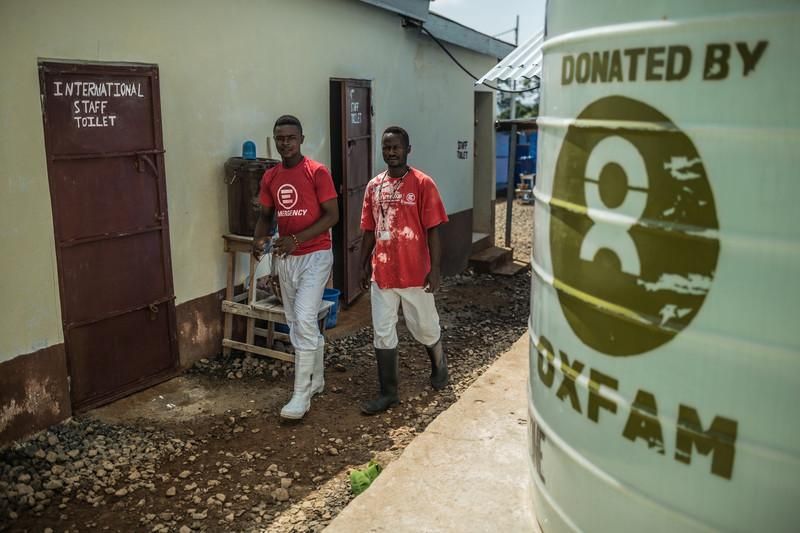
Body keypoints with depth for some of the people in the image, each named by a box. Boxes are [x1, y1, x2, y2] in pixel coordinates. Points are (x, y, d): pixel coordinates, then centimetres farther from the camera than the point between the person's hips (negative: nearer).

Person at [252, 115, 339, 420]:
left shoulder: (317, 172, -11)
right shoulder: (270, 177, 7)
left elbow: (332, 216, -13)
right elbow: (266, 215, 14)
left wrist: (296, 239, -24)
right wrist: (259, 239, -8)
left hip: (315, 256, -6)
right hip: (286, 258, 7)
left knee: (304, 320, -14)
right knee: (297, 323, 13)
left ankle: (301, 394, -6)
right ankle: (316, 380, 31)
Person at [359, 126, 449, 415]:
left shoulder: (423, 183, -8)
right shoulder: (373, 186, 6)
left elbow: (432, 229, -9)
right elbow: (369, 231, 11)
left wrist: (434, 268, -12)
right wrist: (364, 266, 10)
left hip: (415, 272, -4)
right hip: (382, 273, 4)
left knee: (424, 327, 12)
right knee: (383, 334, 5)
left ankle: (439, 364, 43)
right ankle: (388, 392, 16)